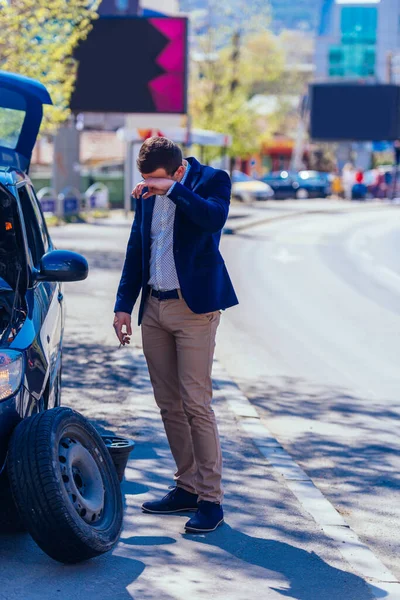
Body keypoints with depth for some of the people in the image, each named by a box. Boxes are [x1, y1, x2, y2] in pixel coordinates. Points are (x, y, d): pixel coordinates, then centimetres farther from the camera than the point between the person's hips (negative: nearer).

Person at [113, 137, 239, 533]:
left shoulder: (212, 180, -6)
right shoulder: (146, 193, 11)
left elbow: (214, 218, -27)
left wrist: (172, 188, -26)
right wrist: (124, 304, 12)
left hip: (194, 307, -6)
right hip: (154, 308, 6)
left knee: (196, 404, -8)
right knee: (169, 405, 9)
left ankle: (210, 498, -2)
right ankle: (187, 487, 19)